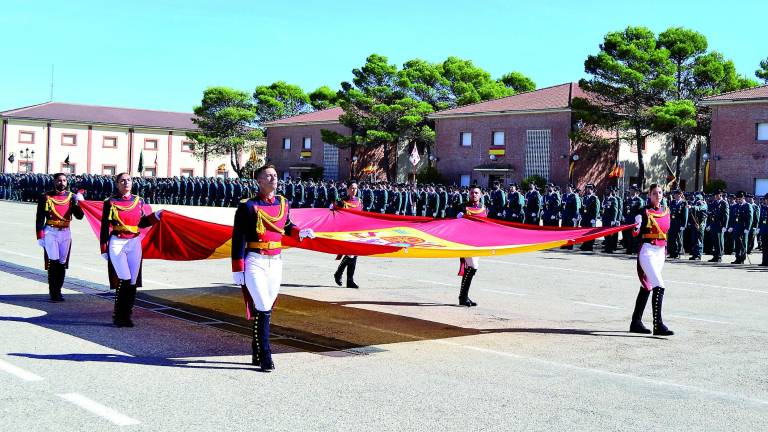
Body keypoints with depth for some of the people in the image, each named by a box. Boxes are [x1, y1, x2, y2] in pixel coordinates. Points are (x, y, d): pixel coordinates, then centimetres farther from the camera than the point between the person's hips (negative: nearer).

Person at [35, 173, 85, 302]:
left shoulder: (71, 197, 7)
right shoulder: (46, 197, -1)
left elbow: (79, 216, -1)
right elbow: (40, 218, -2)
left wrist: (77, 202, -16)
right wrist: (40, 236, -8)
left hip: (66, 233, 3)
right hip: (51, 233, -3)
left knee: (62, 263, 7)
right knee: (53, 262, -9)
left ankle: (58, 291, 17)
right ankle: (53, 292, 0)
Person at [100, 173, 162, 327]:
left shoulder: (139, 201, 9)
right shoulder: (110, 202, -1)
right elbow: (105, 227, 0)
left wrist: (156, 216, 2)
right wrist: (104, 249, -3)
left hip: (134, 243, 4)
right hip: (117, 243, -4)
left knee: (133, 282, 2)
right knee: (124, 280, -12)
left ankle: (126, 316, 13)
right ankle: (118, 317, -1)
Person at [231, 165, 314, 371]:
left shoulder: (283, 203, 9)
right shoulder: (248, 206, -8)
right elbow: (238, 239, -9)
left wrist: (300, 233, 5)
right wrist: (237, 269, -12)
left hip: (275, 262, 6)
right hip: (255, 262, -6)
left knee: (267, 309, 11)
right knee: (262, 309, -12)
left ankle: (257, 353, 22)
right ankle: (265, 357, -6)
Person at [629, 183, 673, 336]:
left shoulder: (666, 211, 11)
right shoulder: (644, 212, -9)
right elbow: (636, 233, -14)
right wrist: (636, 228, -33)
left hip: (660, 252, 7)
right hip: (648, 251, -7)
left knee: (646, 287, 12)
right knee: (659, 287, -18)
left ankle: (636, 322, 20)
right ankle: (658, 325, -18)